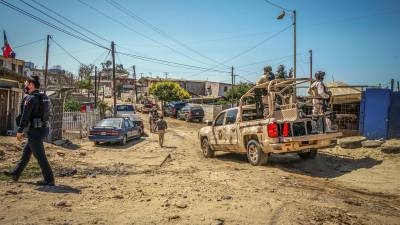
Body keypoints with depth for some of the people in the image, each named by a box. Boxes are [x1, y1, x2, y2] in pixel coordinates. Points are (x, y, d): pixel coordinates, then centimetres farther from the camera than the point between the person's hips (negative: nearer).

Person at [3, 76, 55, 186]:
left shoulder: (30, 98, -15)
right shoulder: (43, 98, 13)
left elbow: (25, 116, -18)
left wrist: (19, 131, -12)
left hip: (34, 131, -10)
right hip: (41, 129, 10)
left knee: (40, 156, -4)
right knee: (26, 152, 21)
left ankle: (49, 180, 0)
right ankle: (15, 174, 35)